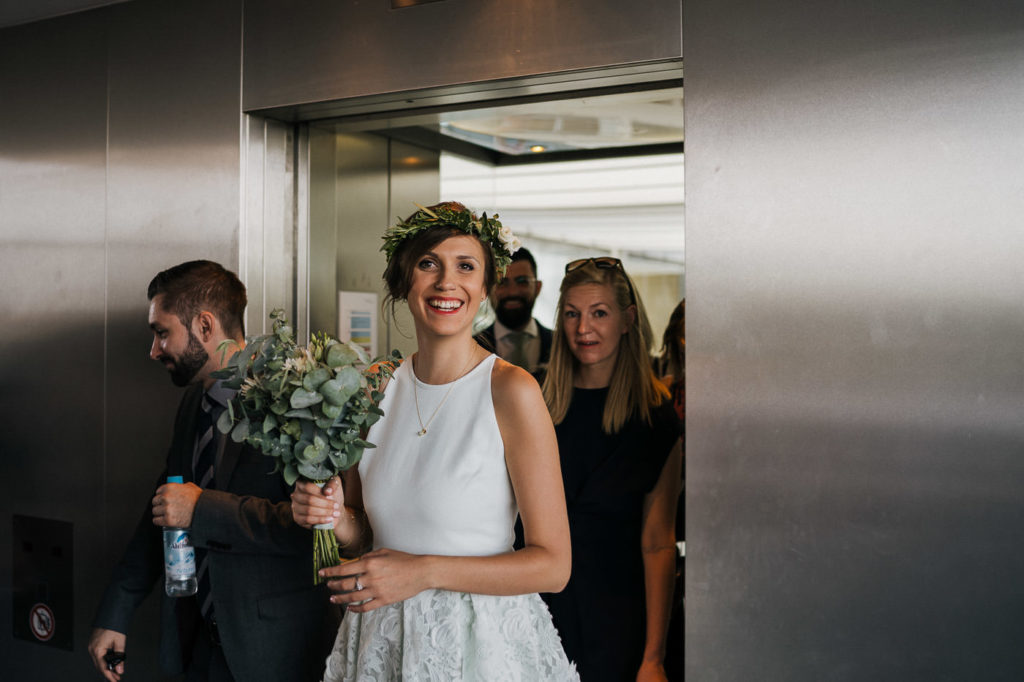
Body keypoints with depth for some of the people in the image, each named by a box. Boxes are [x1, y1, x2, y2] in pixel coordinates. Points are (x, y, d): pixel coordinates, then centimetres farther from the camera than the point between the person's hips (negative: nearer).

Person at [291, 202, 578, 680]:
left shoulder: (512, 390, -15)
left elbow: (553, 565, -15)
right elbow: (362, 537, 9)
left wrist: (424, 572, -19)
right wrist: (333, 516, -11)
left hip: (482, 642, -4)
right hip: (382, 641, 4)